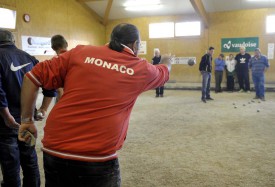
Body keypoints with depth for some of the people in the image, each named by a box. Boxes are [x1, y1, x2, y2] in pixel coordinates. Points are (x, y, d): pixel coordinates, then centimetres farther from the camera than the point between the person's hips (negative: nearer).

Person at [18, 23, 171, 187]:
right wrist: (167, 60, 50)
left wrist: (27, 120, 12)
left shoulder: (80, 53, 3)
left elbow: (32, 77, 3)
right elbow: (163, 73, 27)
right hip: (96, 158, -3)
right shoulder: (142, 69, 4)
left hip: (53, 150, 4)